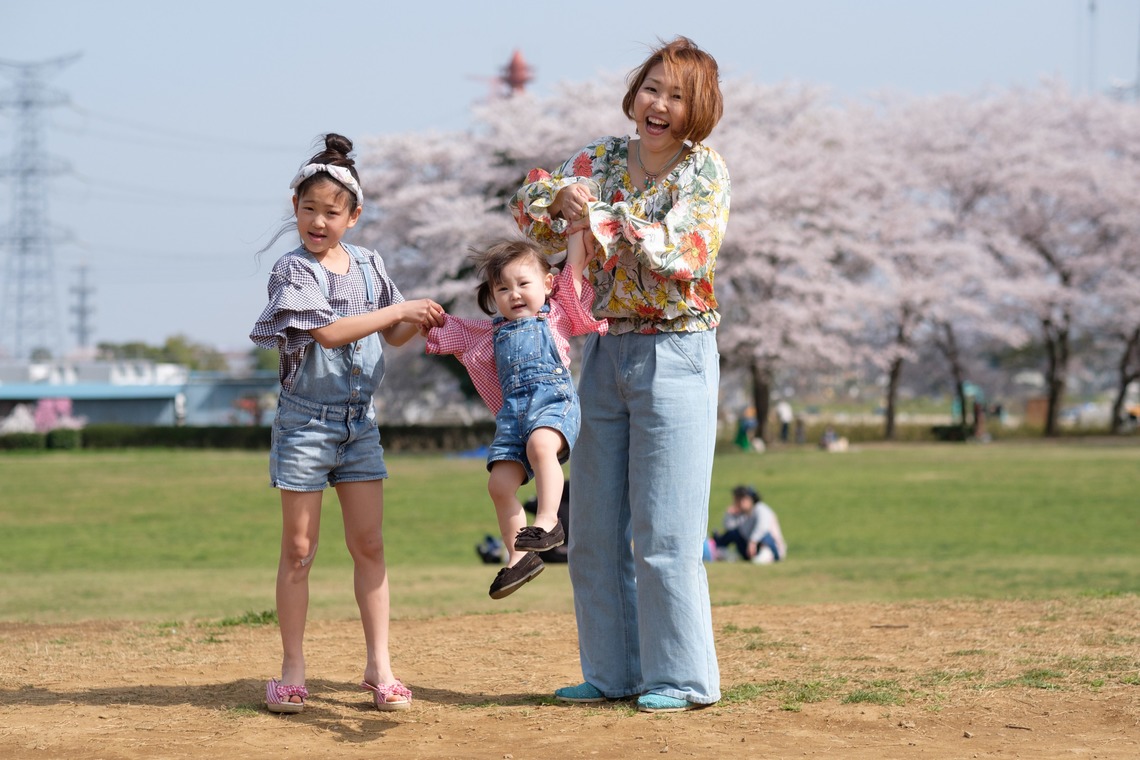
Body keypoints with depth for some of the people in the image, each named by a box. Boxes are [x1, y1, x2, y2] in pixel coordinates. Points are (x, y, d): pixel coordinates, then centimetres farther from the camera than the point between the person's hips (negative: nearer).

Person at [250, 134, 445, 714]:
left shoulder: (368, 265, 7)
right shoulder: (293, 270, -10)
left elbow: (391, 336, 18)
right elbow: (329, 332, -23)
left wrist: (419, 324, -3)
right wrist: (398, 308, -20)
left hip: (360, 422, 4)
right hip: (306, 421, -4)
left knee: (368, 544, 4)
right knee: (299, 549, 1)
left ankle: (378, 666, 9)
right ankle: (293, 670, 8)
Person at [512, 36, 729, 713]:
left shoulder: (706, 172, -6)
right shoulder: (602, 158, 8)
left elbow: (687, 254, -20)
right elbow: (532, 218, 4)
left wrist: (603, 218, -22)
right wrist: (557, 194, -17)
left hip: (676, 357, -6)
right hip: (605, 352, 6)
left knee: (664, 532, -5)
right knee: (595, 530, 9)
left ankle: (685, 678, 5)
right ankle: (615, 672, 19)